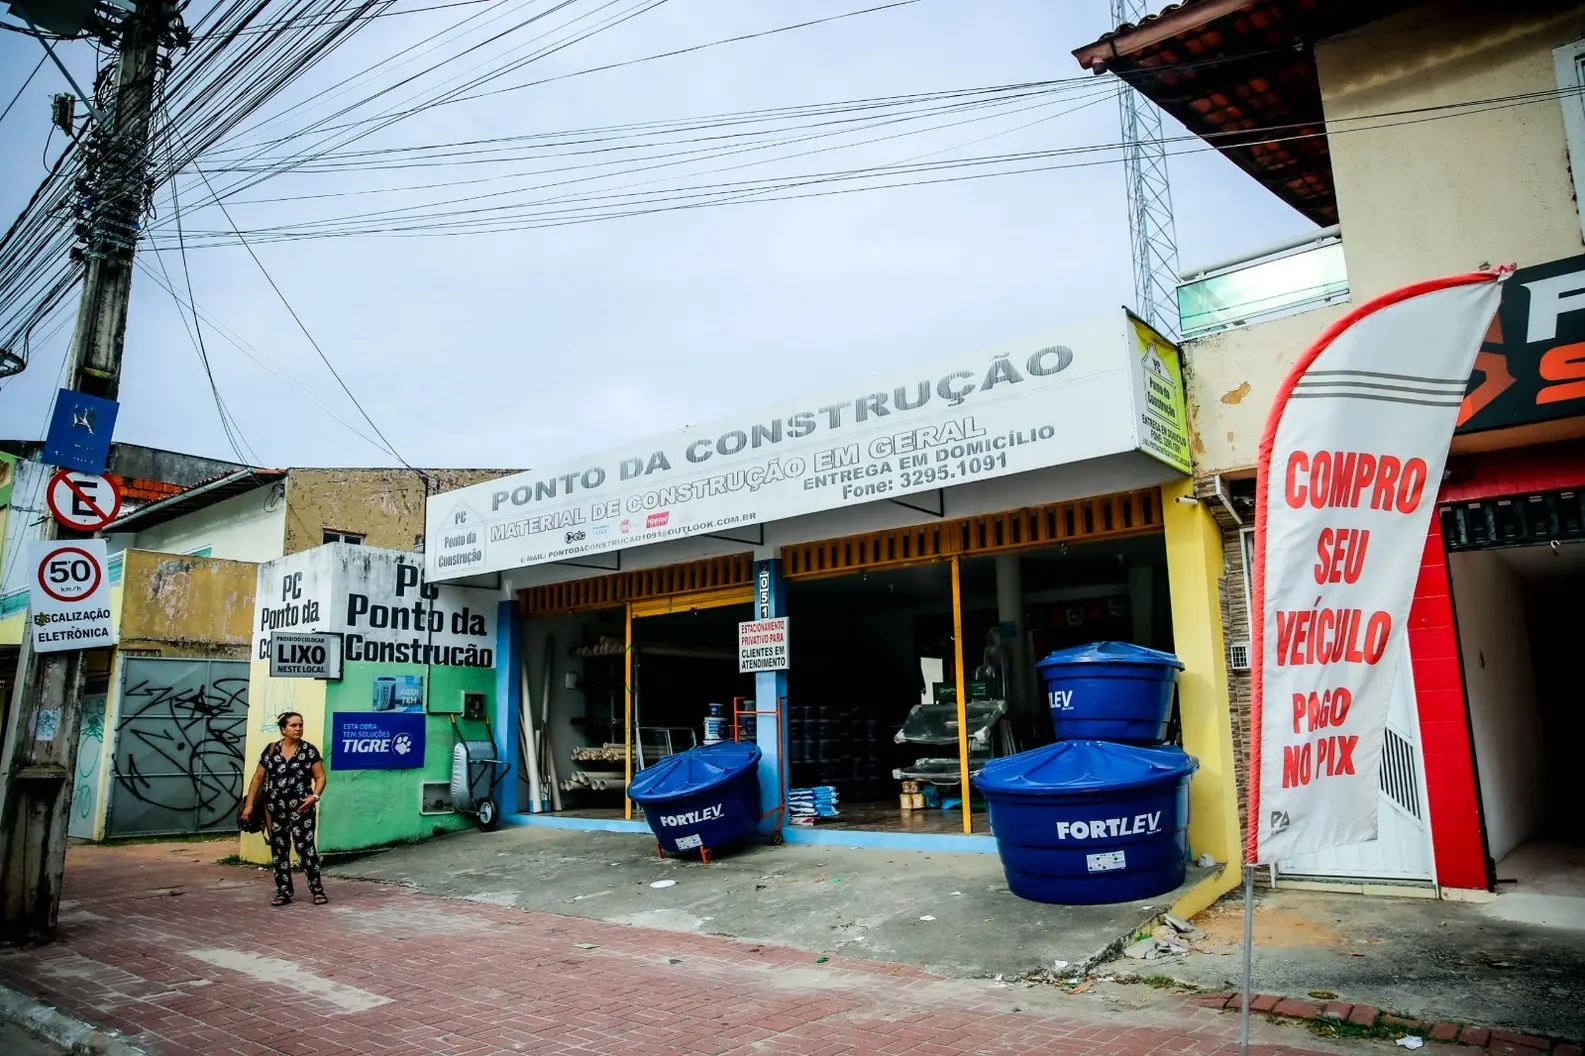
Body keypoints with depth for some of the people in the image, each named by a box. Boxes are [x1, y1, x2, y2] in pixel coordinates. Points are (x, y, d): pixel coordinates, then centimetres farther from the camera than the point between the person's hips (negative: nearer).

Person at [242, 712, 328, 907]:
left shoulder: (309, 750, -2)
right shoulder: (270, 750, 5)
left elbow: (320, 777, -2)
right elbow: (258, 778, 10)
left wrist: (315, 796, -18)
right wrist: (249, 804, 5)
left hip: (301, 807, -3)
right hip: (275, 808, 3)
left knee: (305, 847, -6)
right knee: (279, 849, 8)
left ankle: (317, 890, 0)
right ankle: (283, 892, 18)